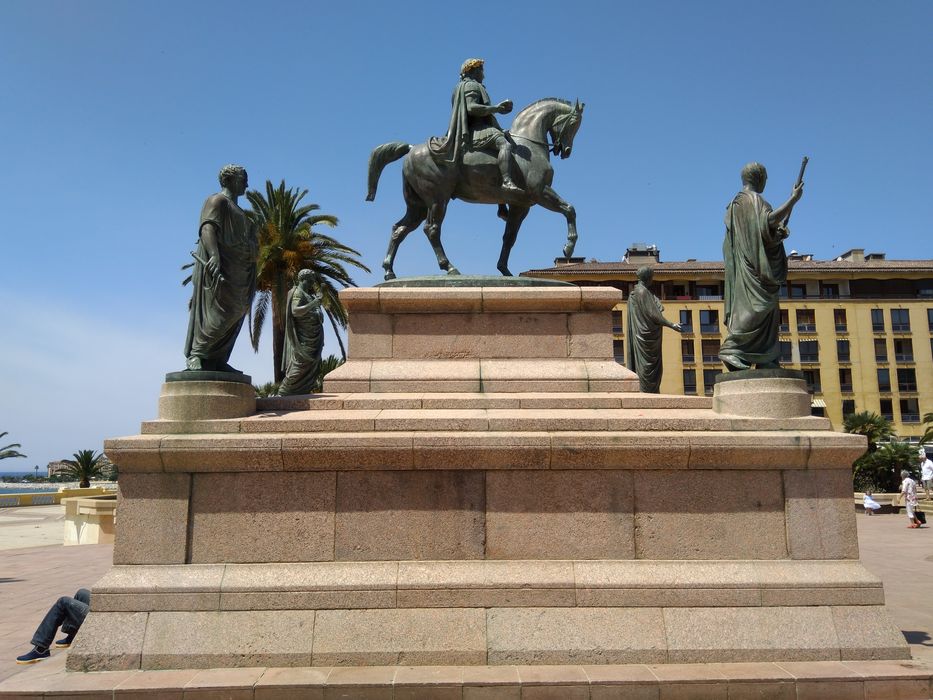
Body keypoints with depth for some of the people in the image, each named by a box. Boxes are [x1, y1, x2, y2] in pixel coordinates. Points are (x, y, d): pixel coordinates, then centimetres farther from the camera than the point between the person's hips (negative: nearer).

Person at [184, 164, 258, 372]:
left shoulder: (236, 210, 27)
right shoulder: (217, 201, -1)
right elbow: (207, 228, -16)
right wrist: (214, 255, -30)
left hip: (236, 272, 9)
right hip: (218, 265, -9)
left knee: (234, 314, 3)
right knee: (216, 312, -15)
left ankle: (217, 361, 4)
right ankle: (195, 355, -10)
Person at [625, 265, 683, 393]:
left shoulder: (634, 293, 13)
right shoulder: (643, 292, -16)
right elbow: (653, 314, -19)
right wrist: (672, 325, -15)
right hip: (646, 334, -9)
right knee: (646, 364, -7)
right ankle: (647, 391, -6)